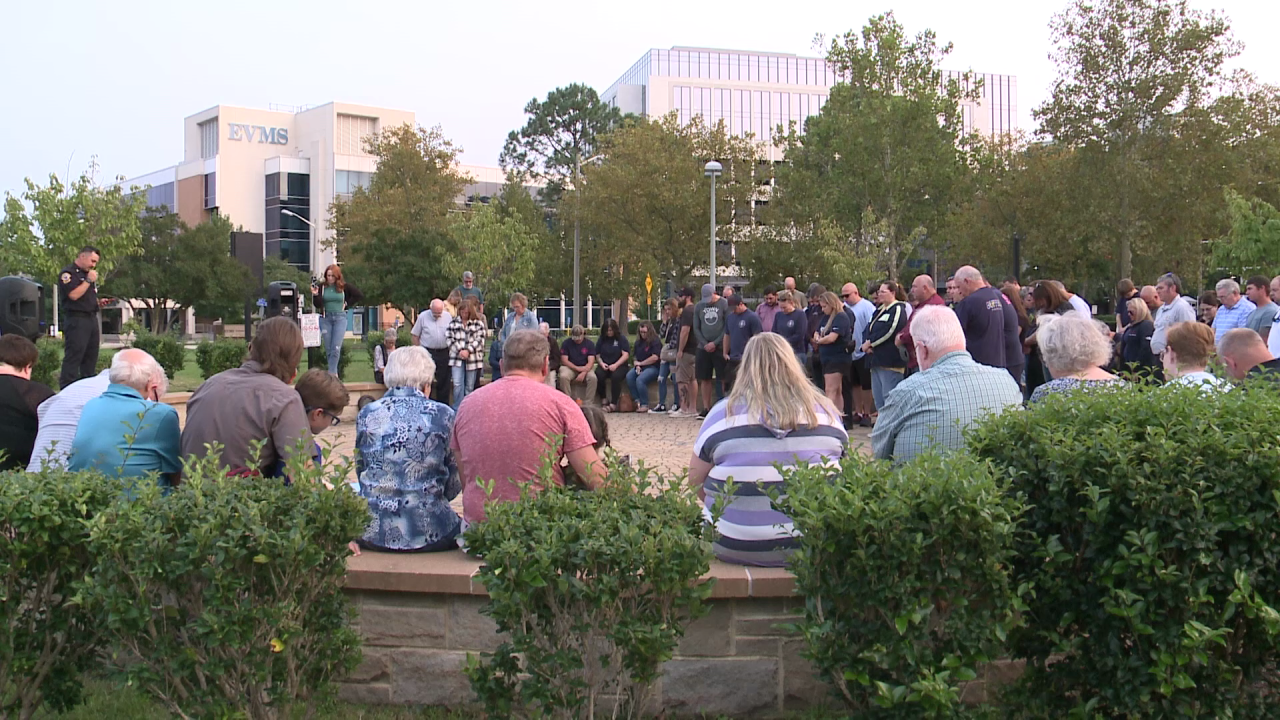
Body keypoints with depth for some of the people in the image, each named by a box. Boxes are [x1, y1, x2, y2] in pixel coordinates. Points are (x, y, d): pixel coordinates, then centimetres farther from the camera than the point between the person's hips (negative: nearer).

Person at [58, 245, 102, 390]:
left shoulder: (88, 274, 21)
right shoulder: (68, 273, -7)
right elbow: (74, 295, -19)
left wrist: (99, 302, 10)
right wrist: (88, 280, -13)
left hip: (92, 319, 9)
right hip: (77, 320, -9)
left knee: (91, 358, 11)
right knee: (73, 358, -10)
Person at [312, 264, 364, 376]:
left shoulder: (344, 286, -1)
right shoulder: (321, 286, 0)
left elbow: (360, 296, 7)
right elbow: (318, 305, -5)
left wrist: (347, 304, 3)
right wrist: (315, 295, -22)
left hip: (340, 318, -1)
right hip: (325, 318, 1)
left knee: (336, 348, -12)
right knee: (328, 349, 6)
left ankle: (331, 373, -11)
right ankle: (334, 373, 17)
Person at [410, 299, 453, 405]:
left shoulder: (448, 317, 3)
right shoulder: (423, 316, -3)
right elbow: (414, 335, 2)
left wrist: (451, 350, 2)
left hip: (444, 353, 2)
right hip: (427, 352, -2)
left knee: (444, 380, 7)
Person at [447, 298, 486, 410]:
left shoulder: (478, 323, 2)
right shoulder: (453, 322, 8)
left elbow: (480, 339, -4)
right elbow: (450, 339, 2)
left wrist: (468, 351, -13)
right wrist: (459, 350, -11)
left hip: (473, 358, 0)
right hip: (456, 358, 0)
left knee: (469, 387, 7)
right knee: (457, 384, -9)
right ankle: (457, 410, -2)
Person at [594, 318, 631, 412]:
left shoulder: (621, 338, 3)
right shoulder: (601, 339, 13)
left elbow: (626, 355, -6)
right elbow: (597, 355, 14)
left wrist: (616, 365, -19)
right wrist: (601, 363, -7)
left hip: (619, 365, -3)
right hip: (604, 366, 3)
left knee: (616, 376, -36)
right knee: (598, 375, -31)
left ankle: (614, 404, -29)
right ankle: (604, 401, -16)